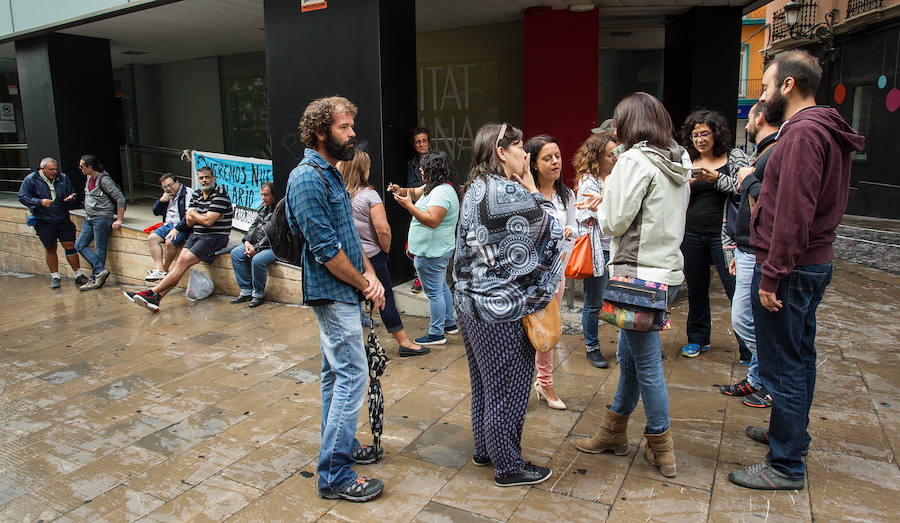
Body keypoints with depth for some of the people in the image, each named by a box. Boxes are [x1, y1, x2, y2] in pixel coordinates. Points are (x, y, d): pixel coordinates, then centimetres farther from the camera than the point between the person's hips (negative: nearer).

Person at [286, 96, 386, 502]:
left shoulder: (329, 174, 14)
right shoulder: (308, 179, -18)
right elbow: (326, 249, -21)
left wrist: (370, 275, 2)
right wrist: (363, 284, -10)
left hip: (341, 293, 10)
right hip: (334, 293, -10)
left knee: (336, 372, 18)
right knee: (353, 375, -7)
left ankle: (339, 445, 33)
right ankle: (335, 475, 2)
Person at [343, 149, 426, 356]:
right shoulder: (369, 194, -12)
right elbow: (383, 230, -19)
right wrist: (385, 250, -1)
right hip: (371, 257, -4)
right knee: (385, 300, 6)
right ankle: (404, 343, 16)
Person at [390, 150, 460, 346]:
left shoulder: (441, 192, -23)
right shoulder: (435, 187, 11)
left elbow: (432, 220, -31)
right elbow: (417, 192, 22)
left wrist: (409, 206, -26)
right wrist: (402, 191, 3)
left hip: (431, 253, -11)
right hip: (440, 250, 11)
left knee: (434, 293, -1)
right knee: (441, 287, 21)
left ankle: (436, 334, 8)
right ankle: (450, 324, 34)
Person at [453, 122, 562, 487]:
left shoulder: (475, 190, 10)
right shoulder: (509, 193, -19)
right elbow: (551, 232, -10)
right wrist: (533, 190, -2)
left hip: (472, 302, 10)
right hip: (503, 309, -10)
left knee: (484, 381, 21)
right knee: (507, 387, 5)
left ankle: (484, 449, 37)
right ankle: (509, 466, 20)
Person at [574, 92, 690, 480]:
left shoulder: (635, 161, -15)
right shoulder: (680, 162, 11)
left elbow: (614, 222, -16)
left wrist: (604, 204, 5)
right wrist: (609, 201, 14)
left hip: (640, 274, -9)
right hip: (669, 270, 9)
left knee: (646, 363, 3)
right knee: (628, 354, 19)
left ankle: (662, 450, 18)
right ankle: (614, 432, 33)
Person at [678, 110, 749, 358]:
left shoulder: (734, 157, 3)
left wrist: (717, 179, -18)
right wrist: (686, 184, -9)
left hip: (723, 234, -3)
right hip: (692, 235, 3)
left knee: (736, 289, -6)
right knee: (696, 288, 12)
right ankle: (698, 339, 28)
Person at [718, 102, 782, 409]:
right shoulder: (765, 153, 18)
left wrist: (748, 179, -14)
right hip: (749, 251, 11)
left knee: (744, 321, -7)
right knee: (755, 321, 16)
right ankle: (758, 379, 27)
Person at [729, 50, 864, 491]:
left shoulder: (803, 133, -19)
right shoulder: (826, 131, 15)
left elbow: (794, 213, -25)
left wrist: (771, 276, -23)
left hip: (790, 268, -11)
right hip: (815, 261, 11)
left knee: (782, 367, -2)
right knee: (800, 355, 21)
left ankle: (785, 466, 8)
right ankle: (792, 433, 38)